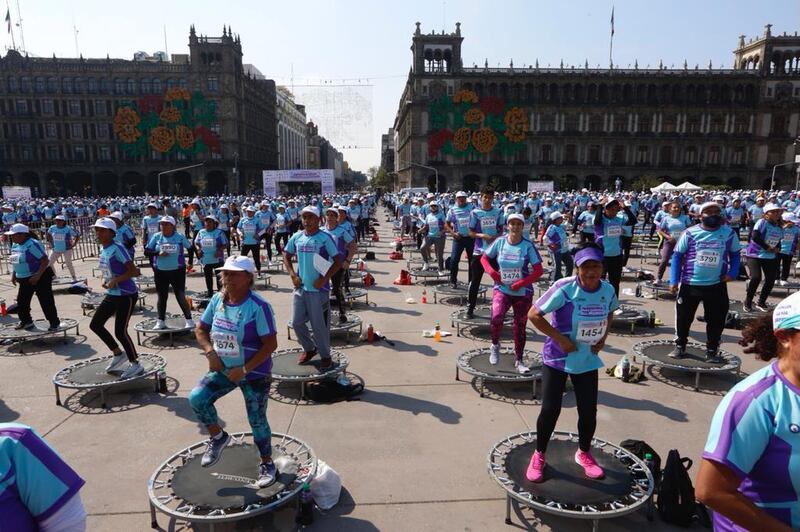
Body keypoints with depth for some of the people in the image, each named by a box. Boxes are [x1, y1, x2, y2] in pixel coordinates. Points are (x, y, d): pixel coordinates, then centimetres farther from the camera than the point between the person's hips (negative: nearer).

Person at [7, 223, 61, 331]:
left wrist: (37, 275, -28)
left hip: (40, 278, -9)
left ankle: (54, 323, 6)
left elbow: (45, 260, -23)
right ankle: (26, 321, 33)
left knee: (46, 302, -4)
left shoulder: (32, 244, -19)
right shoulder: (15, 245, 8)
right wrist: (14, 274, 13)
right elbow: (15, 262, 22)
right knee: (21, 301, 16)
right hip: (24, 279, 9)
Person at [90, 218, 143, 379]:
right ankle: (118, 354, 27)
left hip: (126, 295, -9)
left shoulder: (117, 248, -17)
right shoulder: (103, 250, 9)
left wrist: (115, 280, -24)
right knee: (95, 324, 13)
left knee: (120, 331, -6)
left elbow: (133, 271, -22)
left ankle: (136, 365, 11)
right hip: (111, 295, 9)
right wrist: (105, 280, 7)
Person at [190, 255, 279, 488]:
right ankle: (218, 437, 16)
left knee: (257, 420, 5)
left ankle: (267, 464, 30)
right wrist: (210, 352, -10)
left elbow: (271, 344, -22)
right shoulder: (217, 300, -5)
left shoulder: (258, 306, -23)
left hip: (254, 374, -5)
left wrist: (244, 369, -23)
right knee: (197, 398, -12)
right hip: (223, 369, 5)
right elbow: (201, 329, 8)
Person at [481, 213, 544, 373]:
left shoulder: (528, 246, -8)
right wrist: (492, 272, -8)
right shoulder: (500, 242, -3)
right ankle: (495, 345, 6)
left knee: (520, 327, 8)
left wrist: (520, 284, -16)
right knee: (496, 317, -24)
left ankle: (518, 360, 26)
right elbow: (484, 258, 9)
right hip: (502, 289, 0)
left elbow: (538, 271, -9)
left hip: (523, 293, 0)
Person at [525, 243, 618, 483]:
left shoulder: (608, 290, -7)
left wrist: (603, 337, 1)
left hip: (588, 360, 4)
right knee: (550, 409, -1)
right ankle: (539, 455, 24)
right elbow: (533, 314, -20)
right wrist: (561, 339, -21)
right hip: (557, 358, -4)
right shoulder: (564, 288, -23)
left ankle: (584, 453, 39)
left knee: (589, 411, 10)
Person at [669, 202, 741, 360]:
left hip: (717, 285, 1)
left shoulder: (729, 233, -1)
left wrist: (733, 272, -5)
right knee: (683, 317, 9)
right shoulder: (690, 233, -7)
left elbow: (735, 254, 12)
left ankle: (712, 350, 26)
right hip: (690, 284, -1)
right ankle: (680, 346, 27)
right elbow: (677, 255, -3)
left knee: (716, 319, 9)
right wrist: (674, 280, -8)